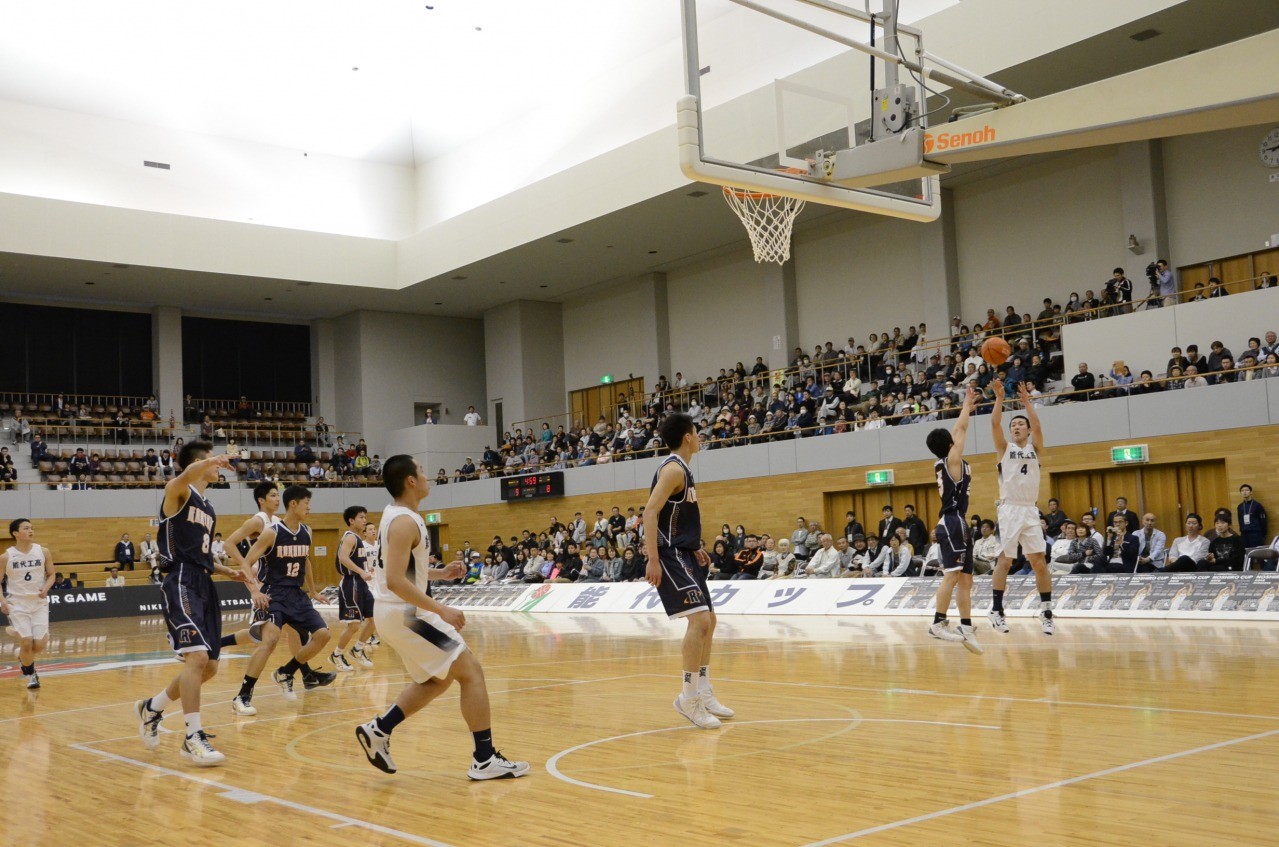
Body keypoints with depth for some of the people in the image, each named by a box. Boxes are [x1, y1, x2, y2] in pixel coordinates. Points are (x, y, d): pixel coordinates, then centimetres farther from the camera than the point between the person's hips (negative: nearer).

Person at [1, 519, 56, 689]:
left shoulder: (43, 552, -2)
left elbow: (51, 574, 7)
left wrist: (46, 588, -13)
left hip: (39, 603, 2)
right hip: (17, 605, -2)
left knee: (40, 645, -6)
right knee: (26, 643, -10)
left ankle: (24, 659, 31)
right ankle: (30, 674, 19)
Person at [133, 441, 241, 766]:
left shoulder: (209, 509, 21)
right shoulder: (177, 491, -3)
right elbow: (183, 478, -29)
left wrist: (226, 571, 15)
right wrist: (210, 461, -47)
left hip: (204, 584, 9)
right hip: (181, 583, -9)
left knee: (209, 667, 10)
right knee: (197, 656, -22)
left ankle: (151, 708, 31)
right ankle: (193, 737, -14)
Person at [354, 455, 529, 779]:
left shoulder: (396, 516, 11)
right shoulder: (405, 522, -19)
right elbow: (395, 581, -27)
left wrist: (440, 574, 13)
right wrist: (441, 609, -26)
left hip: (397, 614, 10)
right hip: (404, 614, -10)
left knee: (438, 679, 21)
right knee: (470, 671, -7)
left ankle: (378, 730, 18)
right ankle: (485, 759, -5)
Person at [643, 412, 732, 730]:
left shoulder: (681, 469, 16)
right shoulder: (673, 468, -14)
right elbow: (650, 512, -23)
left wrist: (695, 548, 21)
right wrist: (653, 559, -28)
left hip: (685, 555, 11)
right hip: (671, 556, -11)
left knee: (708, 621, 13)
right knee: (699, 620, -18)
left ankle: (704, 693, 21)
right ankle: (688, 697, -11)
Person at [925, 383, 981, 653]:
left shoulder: (942, 464, 15)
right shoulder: (952, 461, -6)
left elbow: (958, 431, 27)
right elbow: (961, 429, -1)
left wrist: (967, 407, 33)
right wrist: (967, 403, 11)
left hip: (955, 524, 10)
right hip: (953, 522, -10)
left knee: (965, 579, 8)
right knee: (952, 574, -15)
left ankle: (966, 628, 8)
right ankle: (939, 623, -18)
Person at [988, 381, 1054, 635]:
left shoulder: (1035, 448, 11)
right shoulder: (1005, 448, 8)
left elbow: (1037, 426, -7)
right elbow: (995, 424, -7)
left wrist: (1026, 401, -12)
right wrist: (999, 398, -14)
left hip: (1031, 511, 2)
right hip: (1010, 510, -2)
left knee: (1039, 561, 0)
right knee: (1004, 560, -3)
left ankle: (1046, 611, 6)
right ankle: (997, 610, 4)